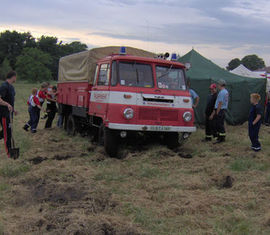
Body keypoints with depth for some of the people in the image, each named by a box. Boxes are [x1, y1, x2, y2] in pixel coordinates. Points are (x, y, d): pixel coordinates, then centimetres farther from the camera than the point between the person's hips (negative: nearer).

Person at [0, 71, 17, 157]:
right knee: (7, 133, -3)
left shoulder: (11, 86, 12)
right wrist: (7, 105, -36)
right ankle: (9, 153, 4)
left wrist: (13, 109, 25)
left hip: (9, 113, 9)